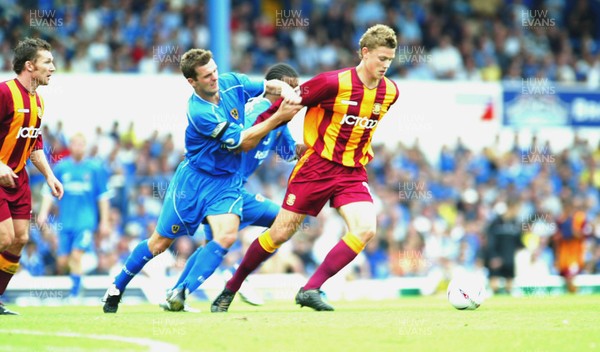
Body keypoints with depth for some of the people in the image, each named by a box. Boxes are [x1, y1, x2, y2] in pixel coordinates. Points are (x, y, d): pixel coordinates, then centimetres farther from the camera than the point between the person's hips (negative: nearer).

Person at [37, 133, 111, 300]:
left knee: (76, 255, -18)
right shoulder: (61, 167, 5)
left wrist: (104, 222, 3)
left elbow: (103, 196, 5)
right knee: (62, 261, 1)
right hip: (65, 222, 2)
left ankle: (75, 291, -9)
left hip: (86, 221, -2)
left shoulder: (95, 168, 1)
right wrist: (43, 212, -6)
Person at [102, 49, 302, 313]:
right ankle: (117, 288, 27)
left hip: (227, 181, 4)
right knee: (160, 242, 5)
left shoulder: (231, 83, -9)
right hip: (194, 179, -4)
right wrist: (279, 117, -25)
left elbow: (270, 85, 6)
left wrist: (286, 91, -19)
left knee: (226, 236, -22)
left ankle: (180, 294, -17)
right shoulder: (199, 112, -27)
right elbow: (242, 143, -22)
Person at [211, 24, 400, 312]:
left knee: (366, 229, -20)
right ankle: (231, 289, 19)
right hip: (317, 166, -4)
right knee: (281, 232, 0)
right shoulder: (334, 82, -17)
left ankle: (311, 290, -15)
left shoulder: (390, 92, 1)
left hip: (353, 172, 4)